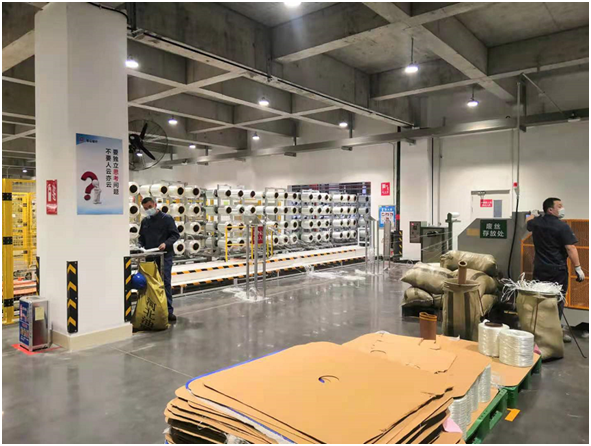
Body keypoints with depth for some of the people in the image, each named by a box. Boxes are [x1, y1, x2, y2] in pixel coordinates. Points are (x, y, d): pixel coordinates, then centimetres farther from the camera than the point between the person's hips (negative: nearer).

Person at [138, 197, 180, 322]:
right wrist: (141, 246, 1)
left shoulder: (167, 218, -1)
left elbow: (175, 234, -5)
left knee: (165, 282, -4)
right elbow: (141, 237, 21)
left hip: (165, 255, -5)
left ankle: (168, 310, 2)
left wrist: (166, 243, -21)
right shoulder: (145, 221, 14)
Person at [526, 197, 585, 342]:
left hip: (540, 268, 6)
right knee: (557, 300, 3)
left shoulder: (536, 222, 3)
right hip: (557, 269, -6)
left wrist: (538, 215, 43)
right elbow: (570, 249, -18)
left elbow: (528, 222, 28)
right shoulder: (562, 226, -16)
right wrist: (578, 268, -14)